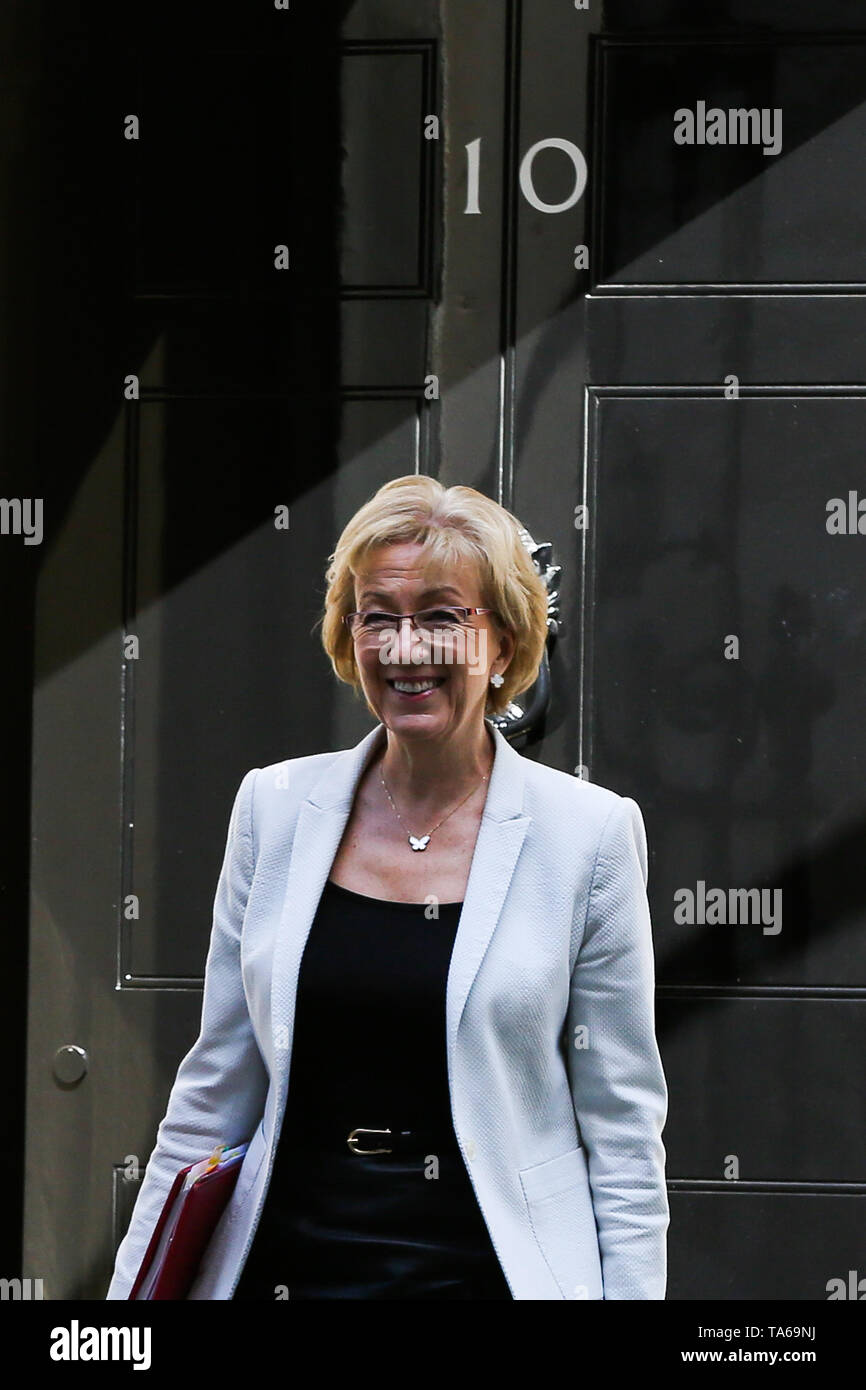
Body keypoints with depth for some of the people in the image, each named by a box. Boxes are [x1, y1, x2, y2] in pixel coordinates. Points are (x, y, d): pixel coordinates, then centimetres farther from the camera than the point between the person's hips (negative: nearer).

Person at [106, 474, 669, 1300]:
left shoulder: (590, 833, -4)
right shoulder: (274, 808, 4)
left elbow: (623, 1125, -1)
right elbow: (215, 1091, 9)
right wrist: (131, 1291, 6)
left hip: (489, 1268, -2)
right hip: (287, 1268, 3)